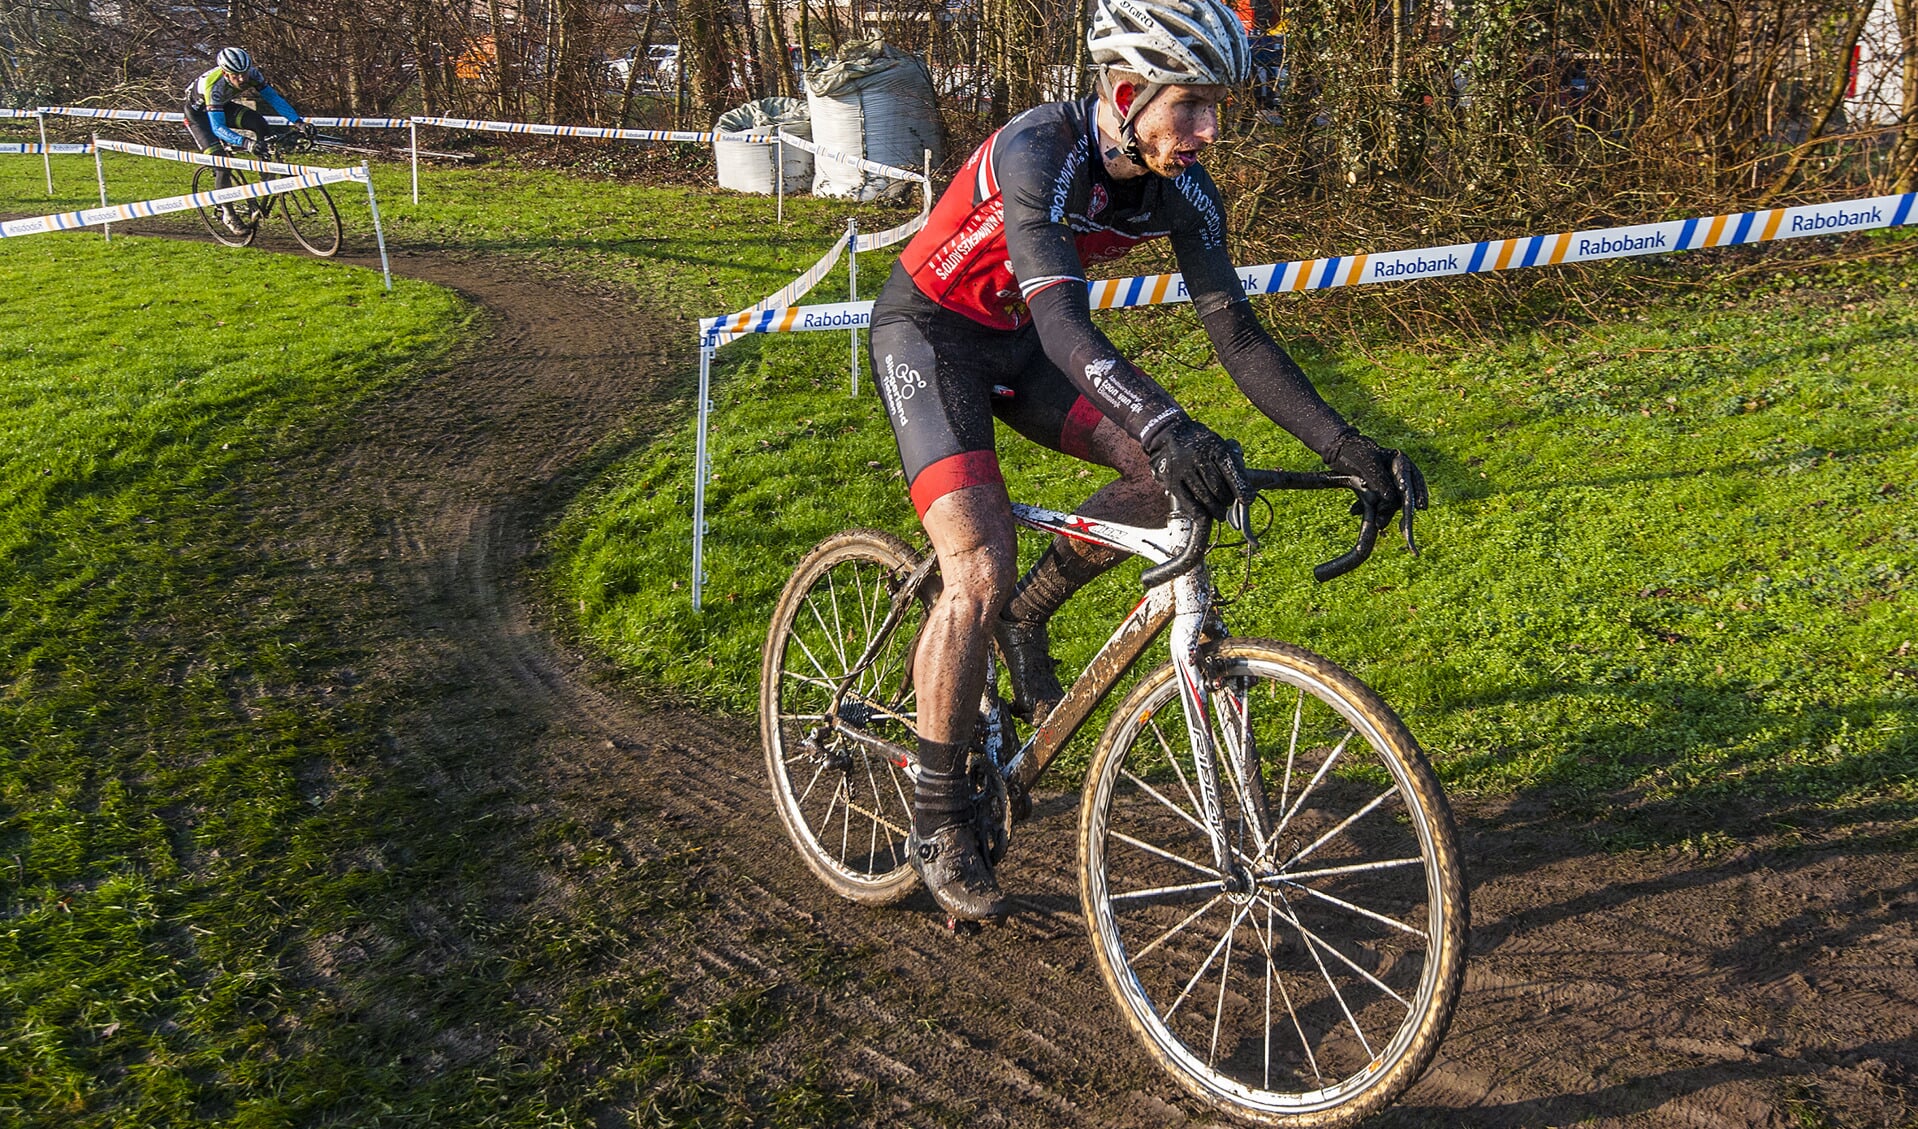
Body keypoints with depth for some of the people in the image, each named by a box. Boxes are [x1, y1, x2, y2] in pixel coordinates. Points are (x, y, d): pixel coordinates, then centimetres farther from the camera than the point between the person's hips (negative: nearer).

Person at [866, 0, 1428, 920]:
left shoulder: (1180, 186, -11)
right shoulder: (1038, 152, -31)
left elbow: (1236, 331, -14)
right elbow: (1063, 321, -44)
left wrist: (1346, 447, -24)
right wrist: (1170, 428, -59)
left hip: (1014, 340, 7)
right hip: (928, 329, -6)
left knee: (1171, 475, -13)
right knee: (980, 571, -21)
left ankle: (1023, 621, 10)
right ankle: (937, 823, -5)